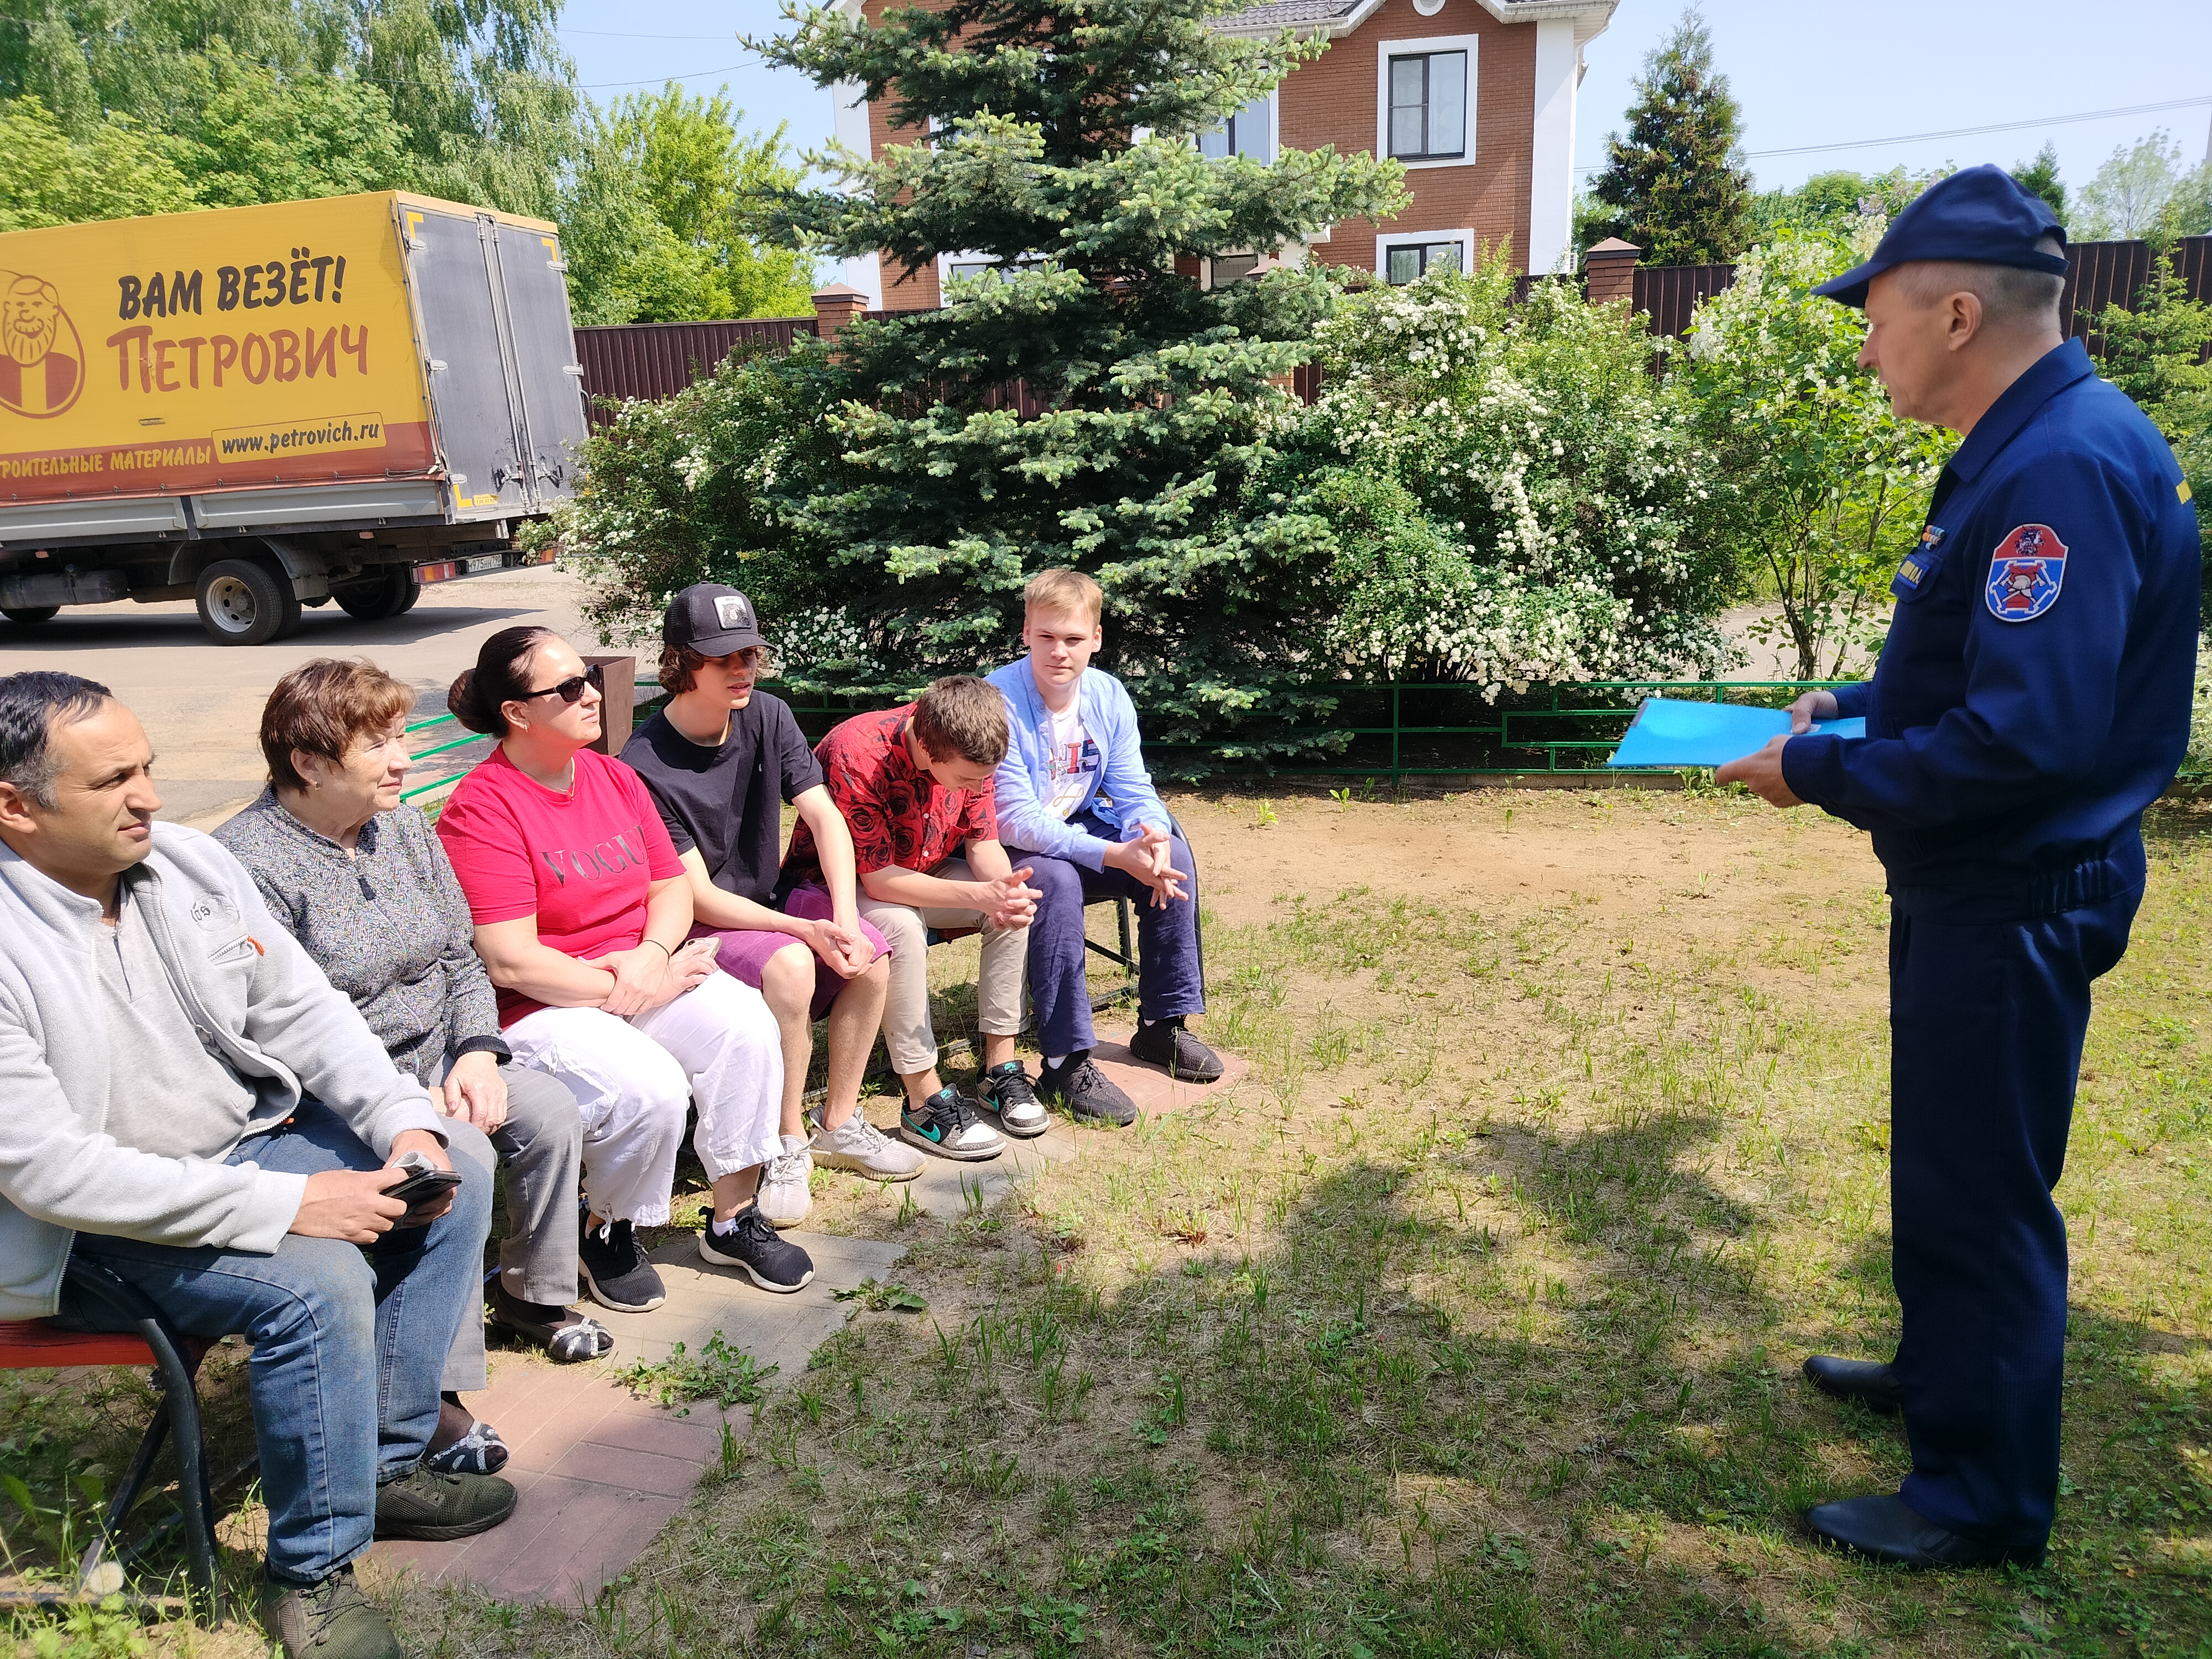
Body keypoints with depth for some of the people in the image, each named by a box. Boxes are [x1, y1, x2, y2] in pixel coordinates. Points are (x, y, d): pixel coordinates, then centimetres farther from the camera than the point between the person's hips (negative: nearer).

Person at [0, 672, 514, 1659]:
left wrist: (407, 1124, -12)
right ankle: (310, 1576, -7)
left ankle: (384, 1463, 7)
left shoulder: (189, 862, -3)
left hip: (249, 1137, 8)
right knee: (317, 1280, -29)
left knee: (456, 1183, -2)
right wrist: (286, 1204, -30)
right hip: (93, 1232, -7)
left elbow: (302, 1010, 3)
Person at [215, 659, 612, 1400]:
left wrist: (478, 1053, -7)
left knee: (550, 1108, -12)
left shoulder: (403, 825, 7)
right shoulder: (249, 866, -18)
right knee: (459, 1153, -29)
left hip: (432, 1060, 7)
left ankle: (532, 1294, 11)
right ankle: (433, 1387, -17)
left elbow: (462, 959, 11)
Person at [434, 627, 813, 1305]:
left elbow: (672, 888, 9)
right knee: (649, 1089, -30)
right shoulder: (480, 810, -14)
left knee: (747, 1024, -20)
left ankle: (734, 1217, -5)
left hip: (645, 972, 6)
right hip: (541, 1007, -6)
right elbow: (510, 962, -19)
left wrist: (651, 956, -12)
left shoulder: (614, 777, 8)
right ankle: (607, 1235, 2)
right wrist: (630, 993, -18)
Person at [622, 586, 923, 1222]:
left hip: (769, 903, 6)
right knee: (788, 964, -33)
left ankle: (840, 1124, 0)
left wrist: (843, 919, -22)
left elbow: (824, 816, -7)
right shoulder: (646, 765, -21)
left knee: (871, 953, -18)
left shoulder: (768, 717, -3)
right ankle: (789, 1145, -14)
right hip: (696, 931, -6)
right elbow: (698, 898, -22)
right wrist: (808, 931, -31)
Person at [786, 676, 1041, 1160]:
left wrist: (1005, 888, -29)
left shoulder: (965, 750, -16)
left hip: (918, 871, 6)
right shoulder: (857, 757, -35)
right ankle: (925, 1102, -24)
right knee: (902, 926, -36)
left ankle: (1001, 1067, -5)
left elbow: (983, 840, -7)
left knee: (1016, 905, -15)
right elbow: (877, 879, -34)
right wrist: (979, 896, -40)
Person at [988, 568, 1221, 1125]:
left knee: (1174, 856, -14)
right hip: (1008, 849, -6)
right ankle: (1066, 1063, -27)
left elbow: (1134, 790, -2)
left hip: (1080, 830, 6)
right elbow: (1017, 821, -28)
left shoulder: (1108, 696, -4)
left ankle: (1163, 1024, 1)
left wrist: (1151, 837, -28)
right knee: (1057, 880, -36)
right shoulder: (999, 702, -24)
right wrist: (1115, 855, -37)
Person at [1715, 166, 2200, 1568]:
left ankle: (1986, 1502, 21)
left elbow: (2027, 736, -30)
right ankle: (1946, 1371, 45)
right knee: (1949, 1163, 24)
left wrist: (1820, 773, -20)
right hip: (1978, 886, 10)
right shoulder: (2025, 450, 9)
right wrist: (1846, 707, 8)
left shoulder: (2066, 468, -24)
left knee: (1977, 1188, 3)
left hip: (2018, 900, -10)